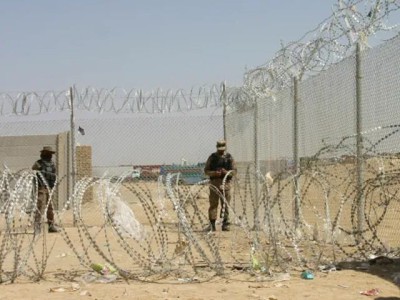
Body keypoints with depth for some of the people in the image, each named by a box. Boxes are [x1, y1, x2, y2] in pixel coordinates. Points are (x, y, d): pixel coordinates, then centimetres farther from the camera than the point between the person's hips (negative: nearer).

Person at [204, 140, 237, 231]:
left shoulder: (229, 158, 6)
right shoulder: (212, 157, 6)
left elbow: (235, 171, 4)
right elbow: (206, 171, 4)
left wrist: (227, 172, -16)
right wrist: (214, 173, -15)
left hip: (226, 183, 0)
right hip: (214, 183, 0)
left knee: (225, 204, 1)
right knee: (213, 204, -2)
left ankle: (225, 224, 6)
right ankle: (212, 225, -1)